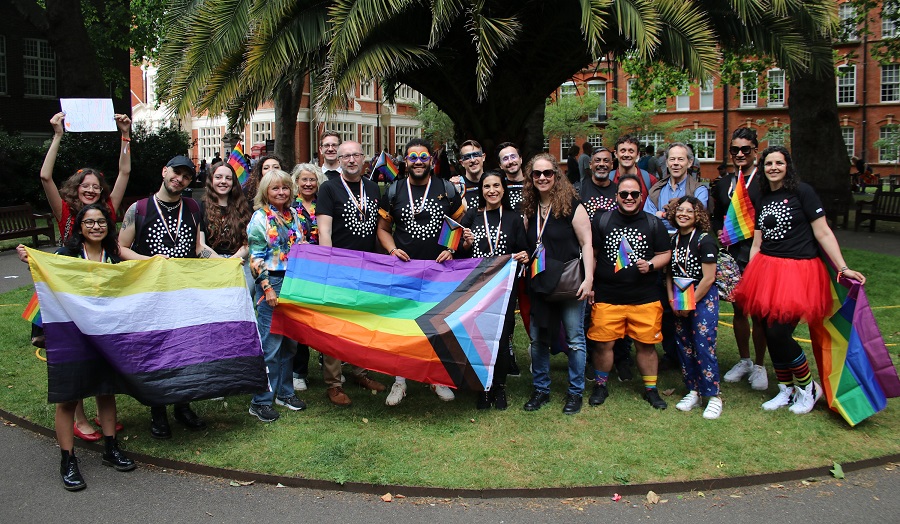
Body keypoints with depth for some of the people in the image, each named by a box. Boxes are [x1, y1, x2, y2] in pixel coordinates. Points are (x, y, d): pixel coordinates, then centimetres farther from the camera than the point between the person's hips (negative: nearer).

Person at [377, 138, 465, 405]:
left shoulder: (447, 189, 4)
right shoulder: (394, 191, 5)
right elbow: (383, 228, 12)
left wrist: (452, 250, -6)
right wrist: (392, 250, -6)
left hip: (440, 268, 0)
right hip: (403, 268, 0)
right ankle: (399, 380, 15)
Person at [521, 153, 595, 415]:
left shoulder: (571, 205, -9)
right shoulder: (529, 209, 8)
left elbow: (586, 243, -11)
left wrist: (588, 278, -16)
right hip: (539, 286, 5)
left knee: (574, 339, 4)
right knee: (538, 339, 10)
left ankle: (575, 392, 18)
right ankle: (541, 390, 24)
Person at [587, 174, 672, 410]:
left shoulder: (653, 223, 7)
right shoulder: (601, 221, 5)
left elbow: (665, 254, 10)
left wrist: (651, 265, -10)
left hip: (645, 299, 1)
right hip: (606, 298, 0)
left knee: (646, 344, 5)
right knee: (603, 344, 2)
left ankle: (651, 389, 22)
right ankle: (600, 386, 22)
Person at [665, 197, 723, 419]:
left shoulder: (704, 240, -12)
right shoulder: (673, 240, 7)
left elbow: (708, 278, -14)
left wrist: (690, 304, -11)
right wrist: (672, 300, 0)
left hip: (703, 298, -6)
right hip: (680, 302, 7)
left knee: (704, 348, -8)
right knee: (684, 347, 9)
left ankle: (713, 397, 1)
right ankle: (693, 392, 21)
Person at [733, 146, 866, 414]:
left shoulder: (802, 192, -5)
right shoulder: (762, 199, 14)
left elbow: (823, 233, -7)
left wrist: (843, 268, -14)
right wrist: (747, 279, 12)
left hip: (798, 271, -6)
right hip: (766, 270, 6)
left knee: (779, 333, -11)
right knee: (770, 333, 6)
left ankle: (808, 388, 12)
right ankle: (786, 389, 24)